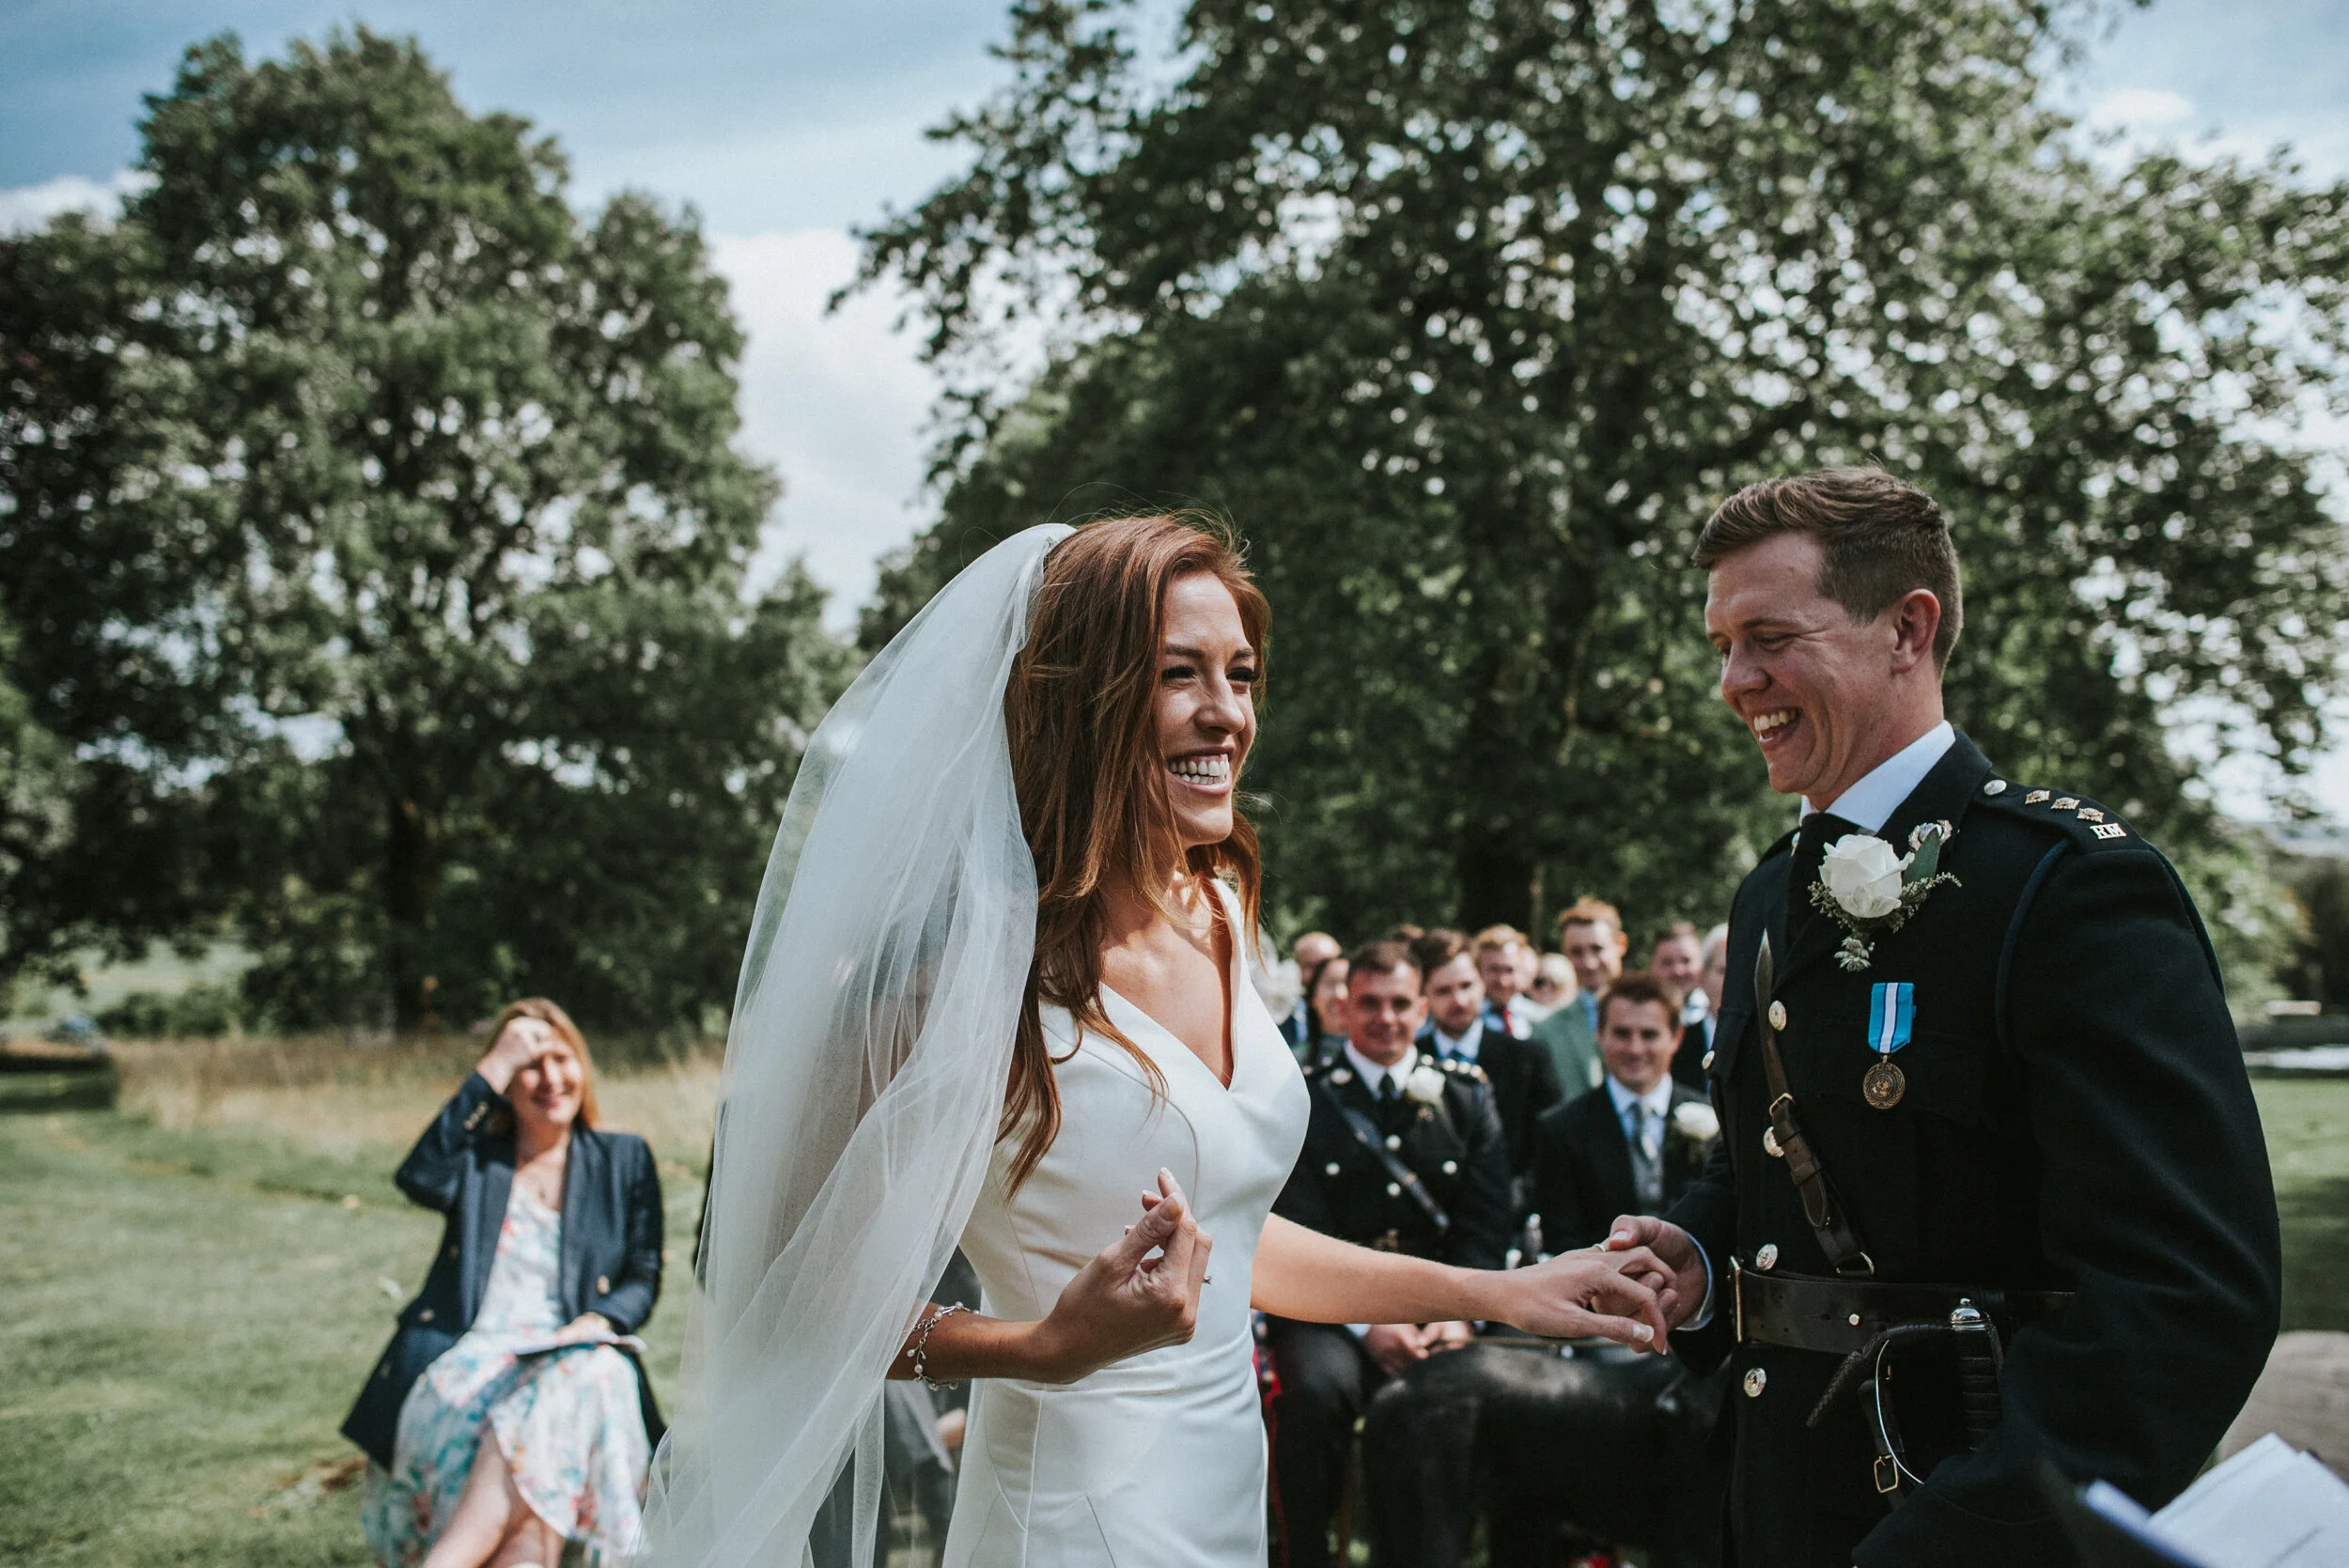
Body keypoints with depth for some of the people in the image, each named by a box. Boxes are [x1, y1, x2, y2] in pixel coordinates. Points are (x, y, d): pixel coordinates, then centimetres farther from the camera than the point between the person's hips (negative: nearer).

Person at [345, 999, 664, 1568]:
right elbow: (420, 1179, -6)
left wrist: (601, 1319, -10)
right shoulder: (475, 1156, 18)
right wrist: (494, 1069, -6)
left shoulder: (625, 1160, 18)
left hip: (576, 1360, 0)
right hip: (467, 1358, 1)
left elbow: (643, 1279, 13)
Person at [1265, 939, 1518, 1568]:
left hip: (1441, 1298, 2)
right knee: (1318, 1389, -33)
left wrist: (1461, 1314, -10)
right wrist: (1366, 1324, -15)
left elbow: (1488, 1219, 7)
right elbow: (1303, 1234, -2)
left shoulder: (1467, 1095, 14)